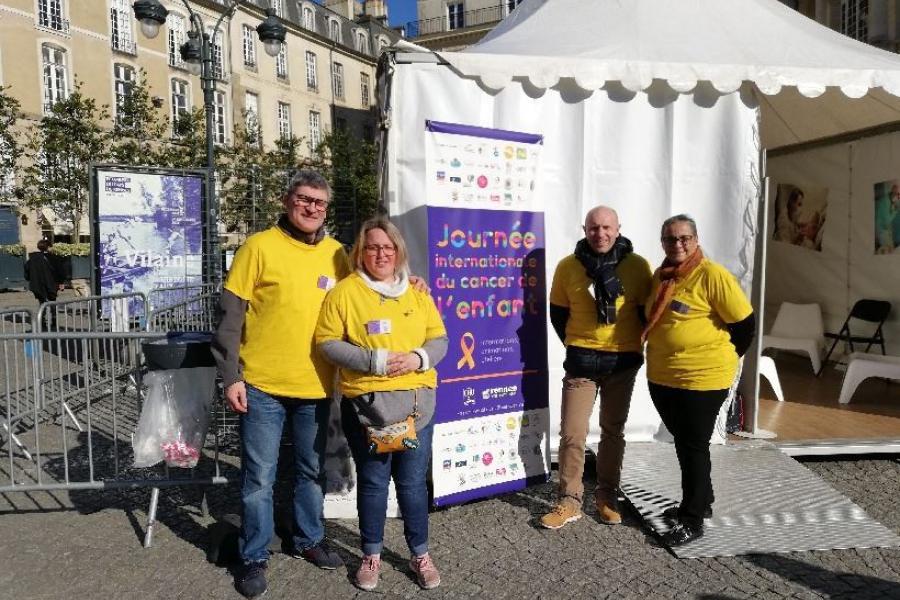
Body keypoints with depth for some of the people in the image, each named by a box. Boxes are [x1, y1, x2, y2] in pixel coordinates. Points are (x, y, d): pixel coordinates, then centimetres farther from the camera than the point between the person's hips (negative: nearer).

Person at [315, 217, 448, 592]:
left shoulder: (417, 292, 9)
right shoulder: (345, 291, -2)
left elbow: (439, 339, 10)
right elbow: (327, 342, -7)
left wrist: (420, 358, -12)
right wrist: (374, 361, -17)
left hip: (416, 401, 3)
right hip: (366, 403, -2)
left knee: (412, 481, 10)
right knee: (372, 481, 10)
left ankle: (420, 555, 29)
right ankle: (372, 555, 30)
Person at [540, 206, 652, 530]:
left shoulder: (638, 266, -5)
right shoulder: (568, 266, -4)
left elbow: (647, 311, 5)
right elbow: (558, 312, 7)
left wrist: (634, 345, 5)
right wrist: (575, 345, 8)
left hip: (623, 361, 1)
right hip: (581, 359, 0)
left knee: (613, 430, 13)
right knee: (572, 432, -1)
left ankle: (607, 496, 28)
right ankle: (570, 500, 12)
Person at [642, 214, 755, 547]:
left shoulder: (712, 275, -15)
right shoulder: (660, 276, 7)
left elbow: (744, 322, -12)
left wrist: (723, 358, -2)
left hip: (702, 378, -7)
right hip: (662, 377, 7)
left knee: (694, 447, 3)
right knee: (682, 443, 19)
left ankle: (693, 520, 17)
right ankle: (700, 502, 38)